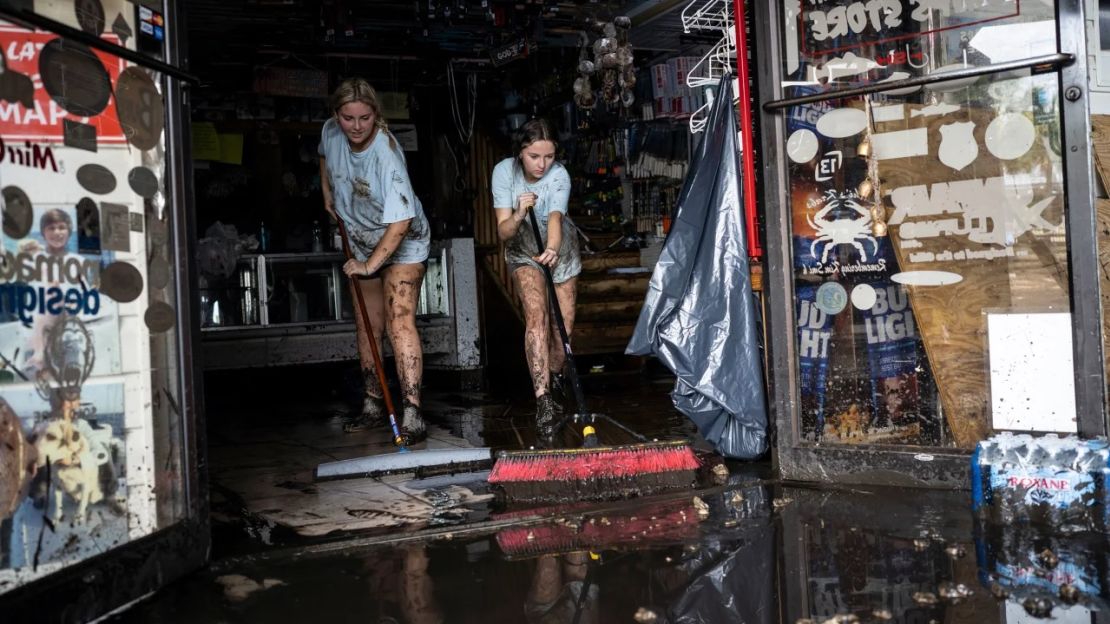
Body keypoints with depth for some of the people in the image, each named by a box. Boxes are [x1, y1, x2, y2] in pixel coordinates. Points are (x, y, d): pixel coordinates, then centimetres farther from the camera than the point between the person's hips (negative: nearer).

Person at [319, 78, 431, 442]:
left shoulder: (387, 155, -32)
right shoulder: (331, 132, -12)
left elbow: (400, 222, -36)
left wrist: (371, 264, -33)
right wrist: (328, 194, 11)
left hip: (402, 243, -7)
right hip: (362, 242, 7)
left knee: (400, 321, -19)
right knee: (367, 326, 11)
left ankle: (412, 414, -22)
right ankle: (373, 407, 23)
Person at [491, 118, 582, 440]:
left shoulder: (559, 176, -25)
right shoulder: (504, 172, -22)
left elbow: (555, 218, -42)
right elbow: (503, 232, -25)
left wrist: (553, 250, -63)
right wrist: (518, 215, -47)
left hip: (559, 249, 0)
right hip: (523, 251, 0)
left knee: (564, 326, 0)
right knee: (536, 316, -23)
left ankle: (555, 376, 34)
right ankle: (543, 400, -29)